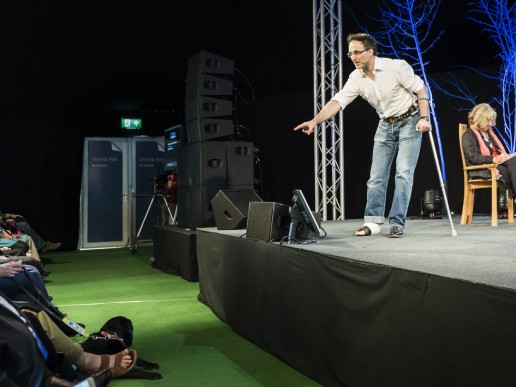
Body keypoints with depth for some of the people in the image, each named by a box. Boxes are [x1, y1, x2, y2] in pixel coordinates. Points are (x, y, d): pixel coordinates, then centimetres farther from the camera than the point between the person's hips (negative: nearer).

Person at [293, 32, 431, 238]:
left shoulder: (396, 66, -20)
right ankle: (372, 221, 8)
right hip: (386, 125, 5)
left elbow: (421, 89, -14)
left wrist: (423, 118, -23)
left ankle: (397, 224, -6)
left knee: (403, 174, -10)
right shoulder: (356, 78, -7)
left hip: (409, 121, -5)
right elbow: (338, 101, -16)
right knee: (376, 176, 1)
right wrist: (314, 121, -29)